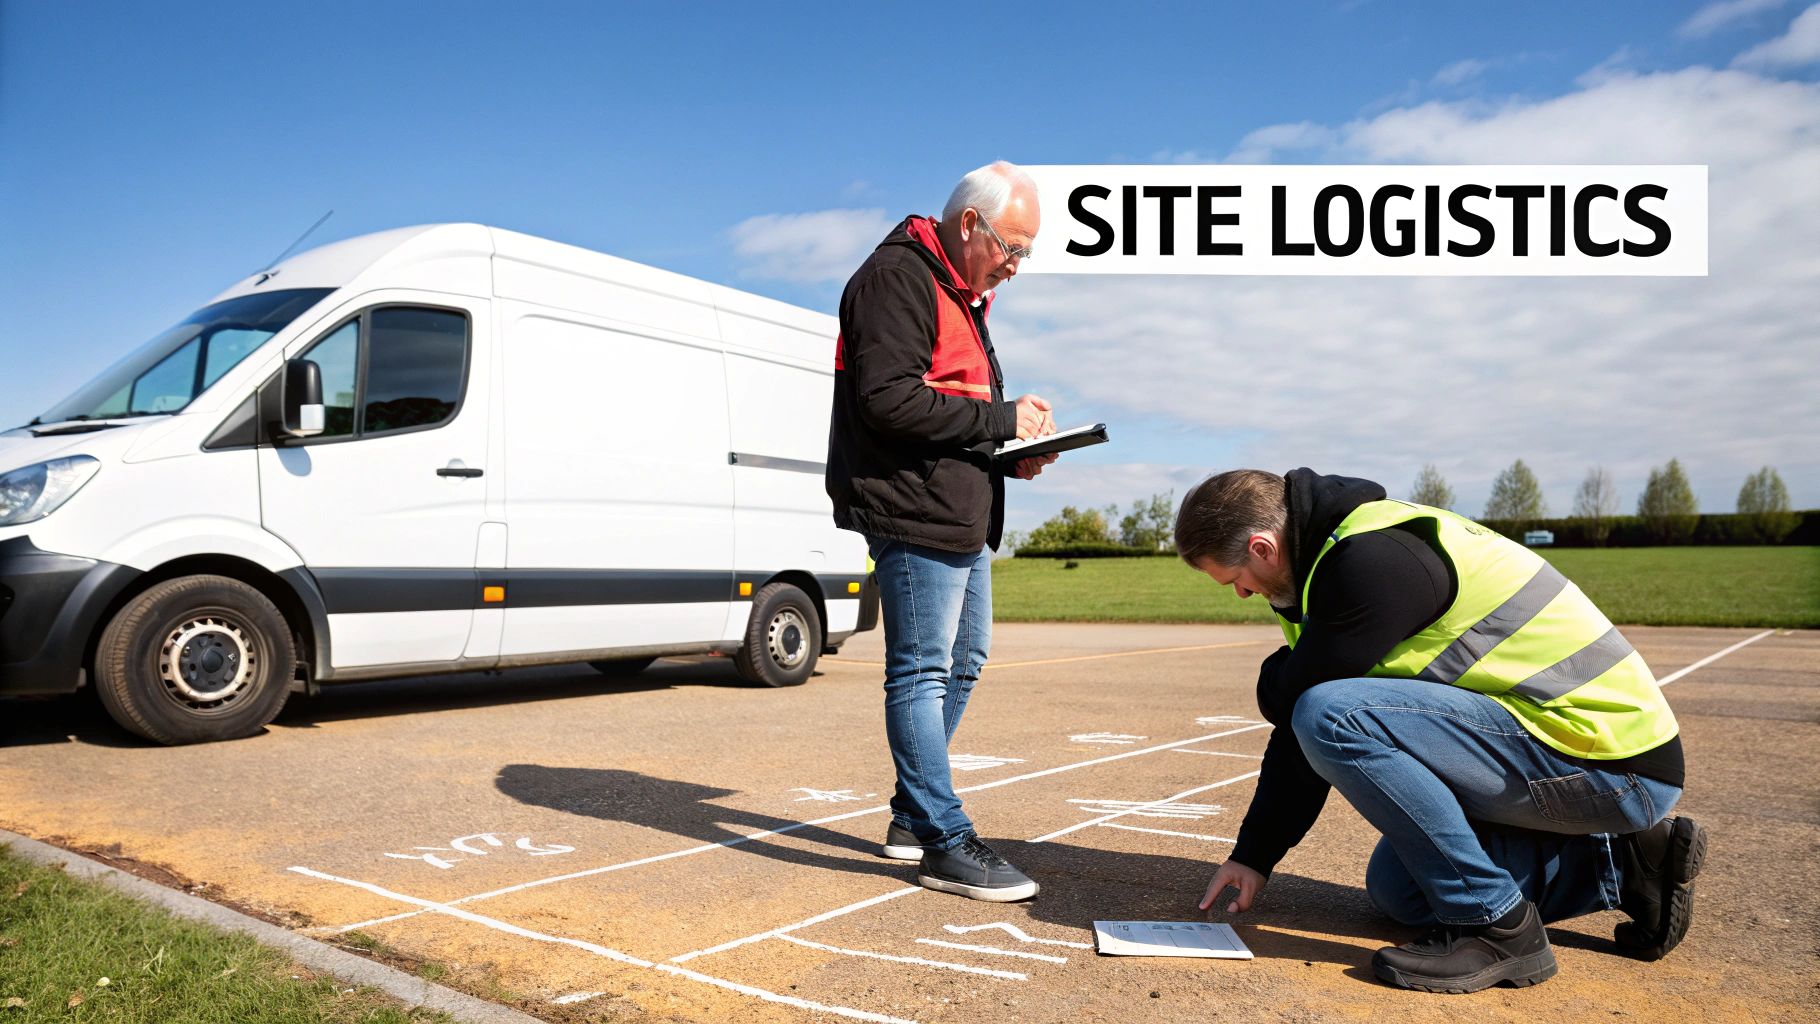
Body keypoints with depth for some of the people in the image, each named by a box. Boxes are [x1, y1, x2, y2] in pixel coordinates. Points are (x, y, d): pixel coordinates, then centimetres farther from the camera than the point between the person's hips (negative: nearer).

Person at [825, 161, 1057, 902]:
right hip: (915, 514, -11)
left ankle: (913, 818, 28)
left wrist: (1014, 452, 7)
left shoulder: (962, 292, 22)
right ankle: (945, 845, 2)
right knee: (922, 672, -5)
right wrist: (1003, 418, -17)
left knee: (963, 665, 16)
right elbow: (889, 400, -22)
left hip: (962, 518, 11)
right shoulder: (896, 279, -10)